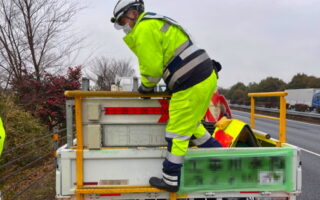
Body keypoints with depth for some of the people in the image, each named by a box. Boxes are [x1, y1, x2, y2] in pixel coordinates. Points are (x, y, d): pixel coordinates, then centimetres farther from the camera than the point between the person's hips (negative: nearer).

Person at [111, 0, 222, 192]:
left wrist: (146, 87, 5)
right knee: (191, 125, 23)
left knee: (177, 133, 0)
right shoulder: (156, 22, 21)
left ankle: (171, 180, 12)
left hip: (191, 86, -10)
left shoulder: (144, 28, -11)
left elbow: (152, 67, -14)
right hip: (206, 77, 10)